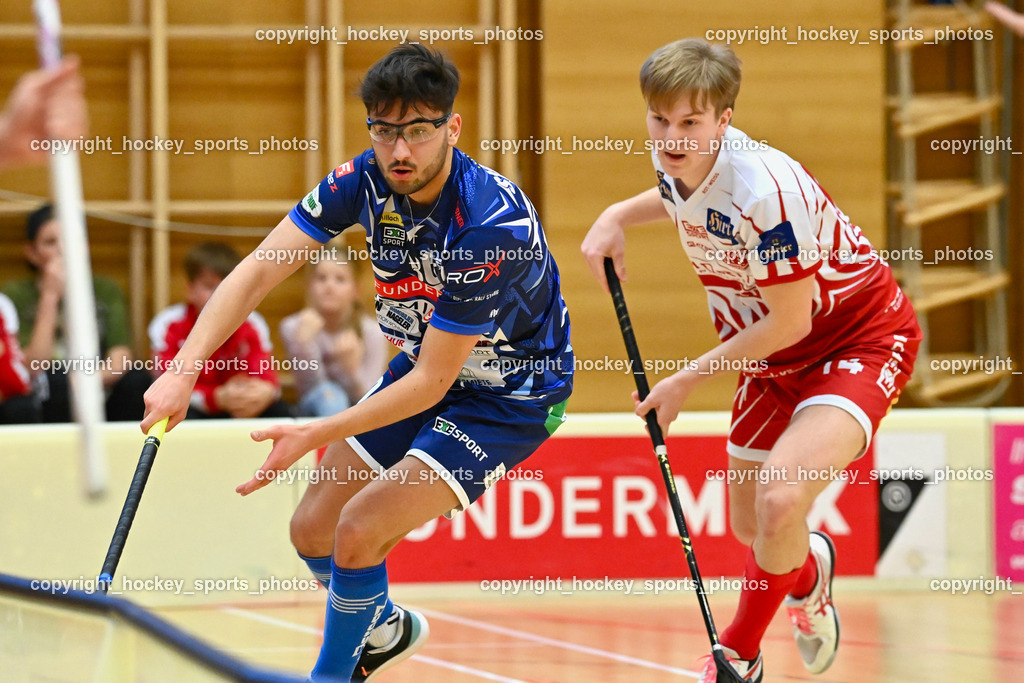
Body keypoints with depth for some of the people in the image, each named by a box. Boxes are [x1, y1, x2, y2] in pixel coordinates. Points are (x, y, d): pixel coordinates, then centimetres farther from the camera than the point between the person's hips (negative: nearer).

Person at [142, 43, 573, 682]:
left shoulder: (493, 225, -33)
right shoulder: (367, 181, -15)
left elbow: (432, 382, -28)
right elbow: (259, 269, -17)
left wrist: (315, 436, -32)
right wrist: (183, 370, -30)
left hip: (510, 395, -7)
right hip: (422, 369, 7)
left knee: (361, 528, -19)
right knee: (314, 529, 8)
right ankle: (384, 627, 39)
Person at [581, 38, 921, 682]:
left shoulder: (764, 191, -33)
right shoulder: (681, 161, -9)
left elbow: (789, 321, -24)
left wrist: (690, 379, -14)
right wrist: (619, 216, 0)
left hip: (862, 340, -8)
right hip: (775, 359, 8)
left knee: (780, 497, -29)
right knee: (750, 528, 17)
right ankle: (808, 568, 55)